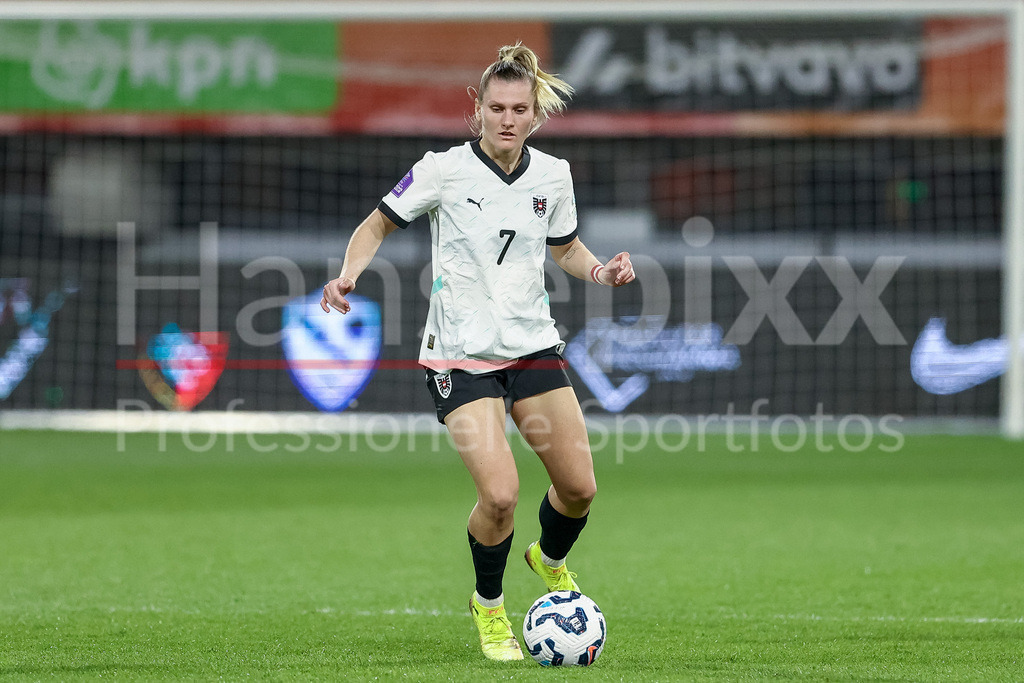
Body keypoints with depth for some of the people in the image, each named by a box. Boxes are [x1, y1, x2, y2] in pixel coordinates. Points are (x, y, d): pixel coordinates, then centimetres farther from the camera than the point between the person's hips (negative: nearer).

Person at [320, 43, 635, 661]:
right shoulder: (444, 170, -9)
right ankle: (489, 606, 11)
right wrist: (350, 273, -16)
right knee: (500, 493, -18)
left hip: (533, 344, 4)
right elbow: (378, 225, 2)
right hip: (461, 354, -4)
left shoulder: (552, 175, 2)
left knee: (579, 486, 1)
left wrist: (600, 271, -2)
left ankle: (551, 561, 37)